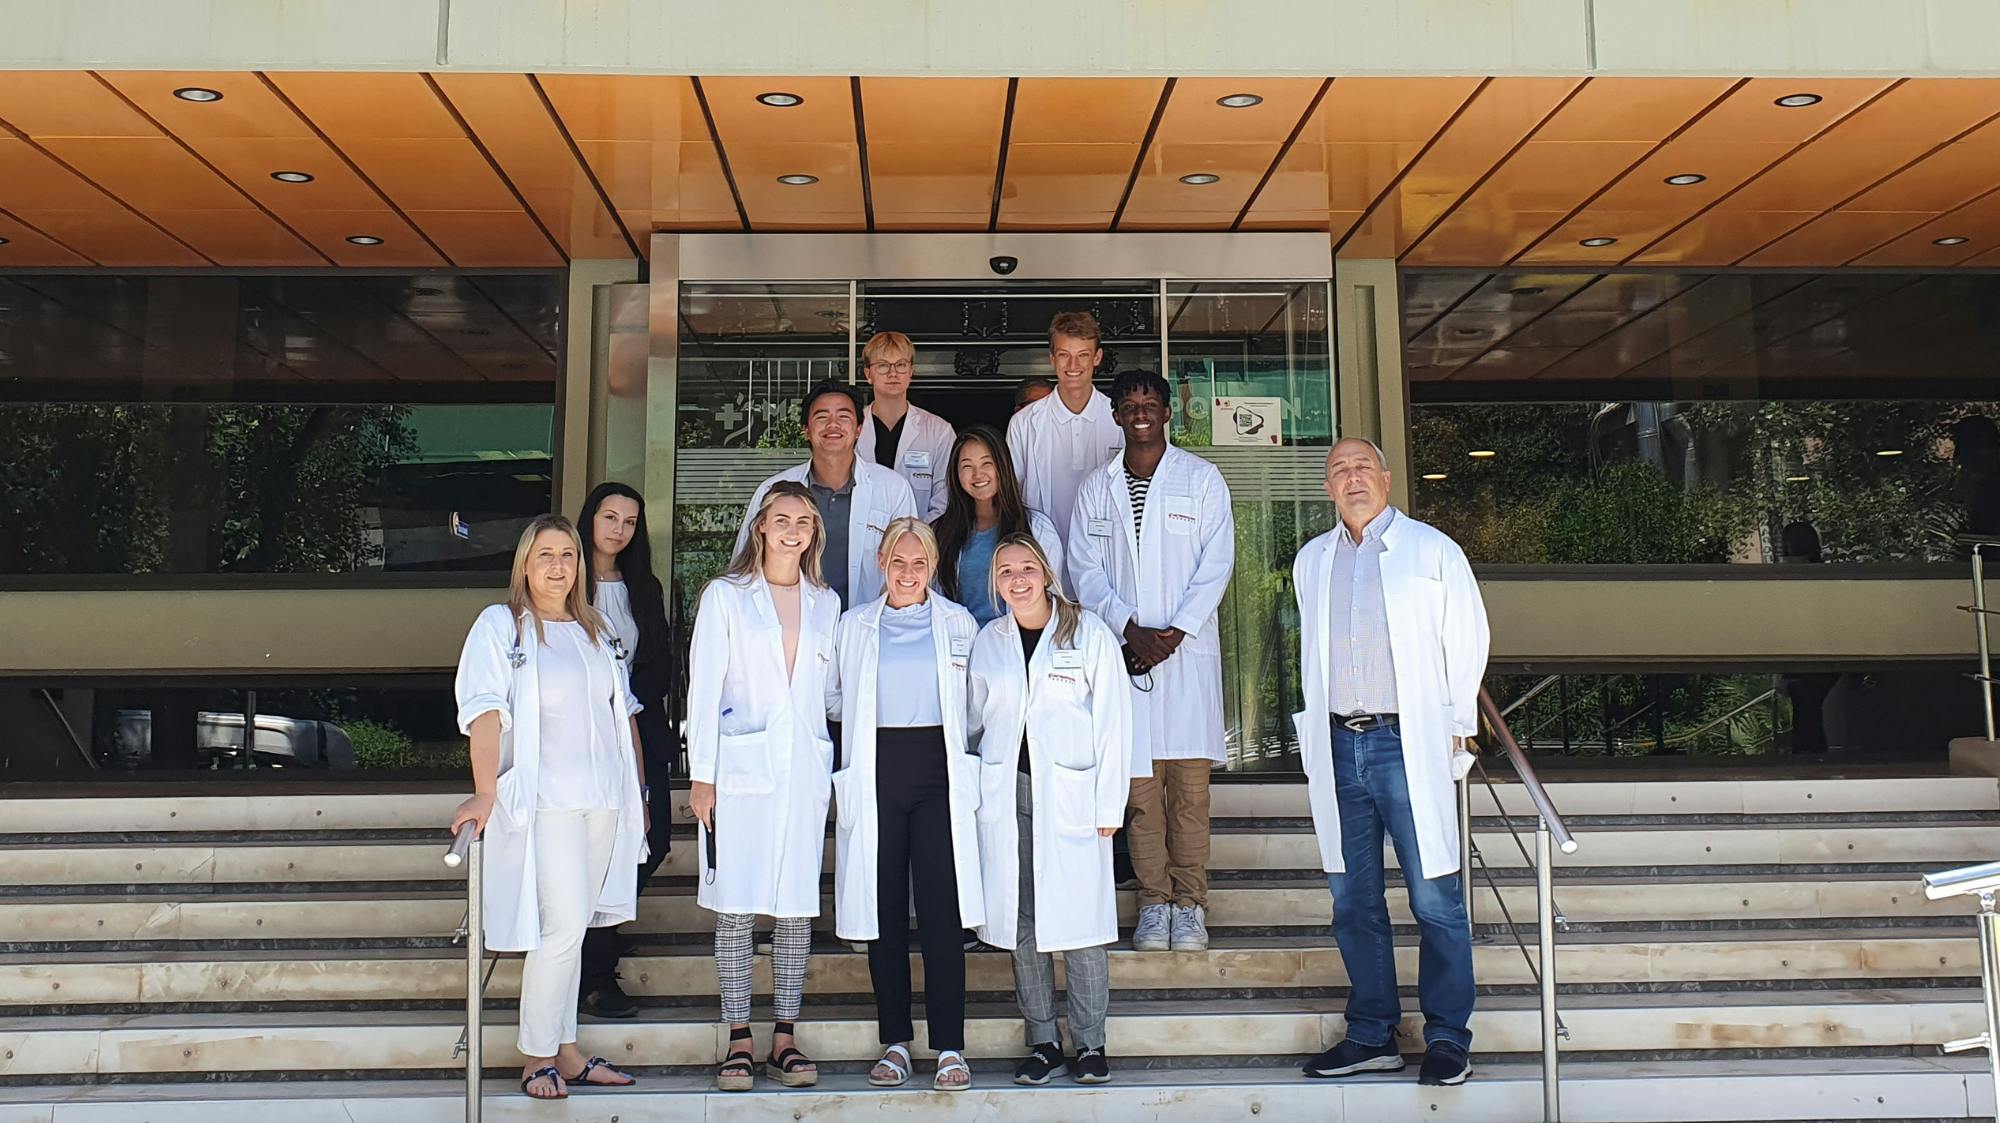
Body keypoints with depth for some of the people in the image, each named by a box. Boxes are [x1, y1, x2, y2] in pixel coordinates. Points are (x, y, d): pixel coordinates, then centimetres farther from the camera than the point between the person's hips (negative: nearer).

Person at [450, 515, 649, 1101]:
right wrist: (485, 793, -22)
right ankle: (536, 1057, 2)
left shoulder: (595, 631, 17)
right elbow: (486, 712, -12)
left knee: (570, 926, 10)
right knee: (564, 922, -11)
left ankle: (565, 1051, 18)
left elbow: (623, 714, 21)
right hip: (544, 800, -5)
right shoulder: (500, 625, -1)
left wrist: (640, 790, 18)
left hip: (604, 800, 5)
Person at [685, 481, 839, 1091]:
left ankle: (785, 1039, 12)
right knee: (735, 908, -3)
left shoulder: (825, 604, 13)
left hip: (805, 767, 3)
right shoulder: (726, 595, 4)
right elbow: (704, 687, 0)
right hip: (741, 766, -3)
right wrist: (701, 775, -5)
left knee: (798, 909, 4)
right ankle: (739, 1041, 6)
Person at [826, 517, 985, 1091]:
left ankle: (950, 1046, 0)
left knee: (941, 908, -7)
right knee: (883, 908, 3)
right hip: (877, 770, 2)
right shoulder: (854, 625, 11)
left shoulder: (958, 623, 9)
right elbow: (833, 697, 19)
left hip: (939, 769, -1)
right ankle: (895, 1042, 13)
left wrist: (948, 730, 6)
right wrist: (868, 722, 9)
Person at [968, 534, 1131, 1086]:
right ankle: (1043, 1041, 16)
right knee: (1021, 922, 5)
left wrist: (1109, 806, -4)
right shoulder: (987, 641, 10)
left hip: (1070, 794, -3)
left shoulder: (1090, 635, 0)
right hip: (1005, 796, 3)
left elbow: (1113, 724, 0)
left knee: (1079, 919, -3)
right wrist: (967, 793, 11)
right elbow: (972, 721, 18)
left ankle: (1090, 1043, 11)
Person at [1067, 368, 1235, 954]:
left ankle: (1189, 904, 7)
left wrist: (1175, 632, -10)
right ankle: (1153, 902, 10)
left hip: (1189, 648, -1)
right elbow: (1085, 570, 6)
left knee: (1190, 781, -2)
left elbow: (1217, 562, 0)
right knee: (1138, 781, 1)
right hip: (1124, 650, 2)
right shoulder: (1095, 487, 11)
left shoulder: (1202, 478, 6)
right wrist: (1130, 630, -8)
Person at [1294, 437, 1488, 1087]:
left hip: (1407, 744, -4)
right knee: (1352, 901, 9)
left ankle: (1448, 1039, 9)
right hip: (1337, 749, 4)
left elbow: (1468, 641, 5)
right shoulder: (1311, 561, 15)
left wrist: (1454, 725, 4)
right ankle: (1371, 1036, 19)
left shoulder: (1431, 550, 2)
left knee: (1435, 900, -3)